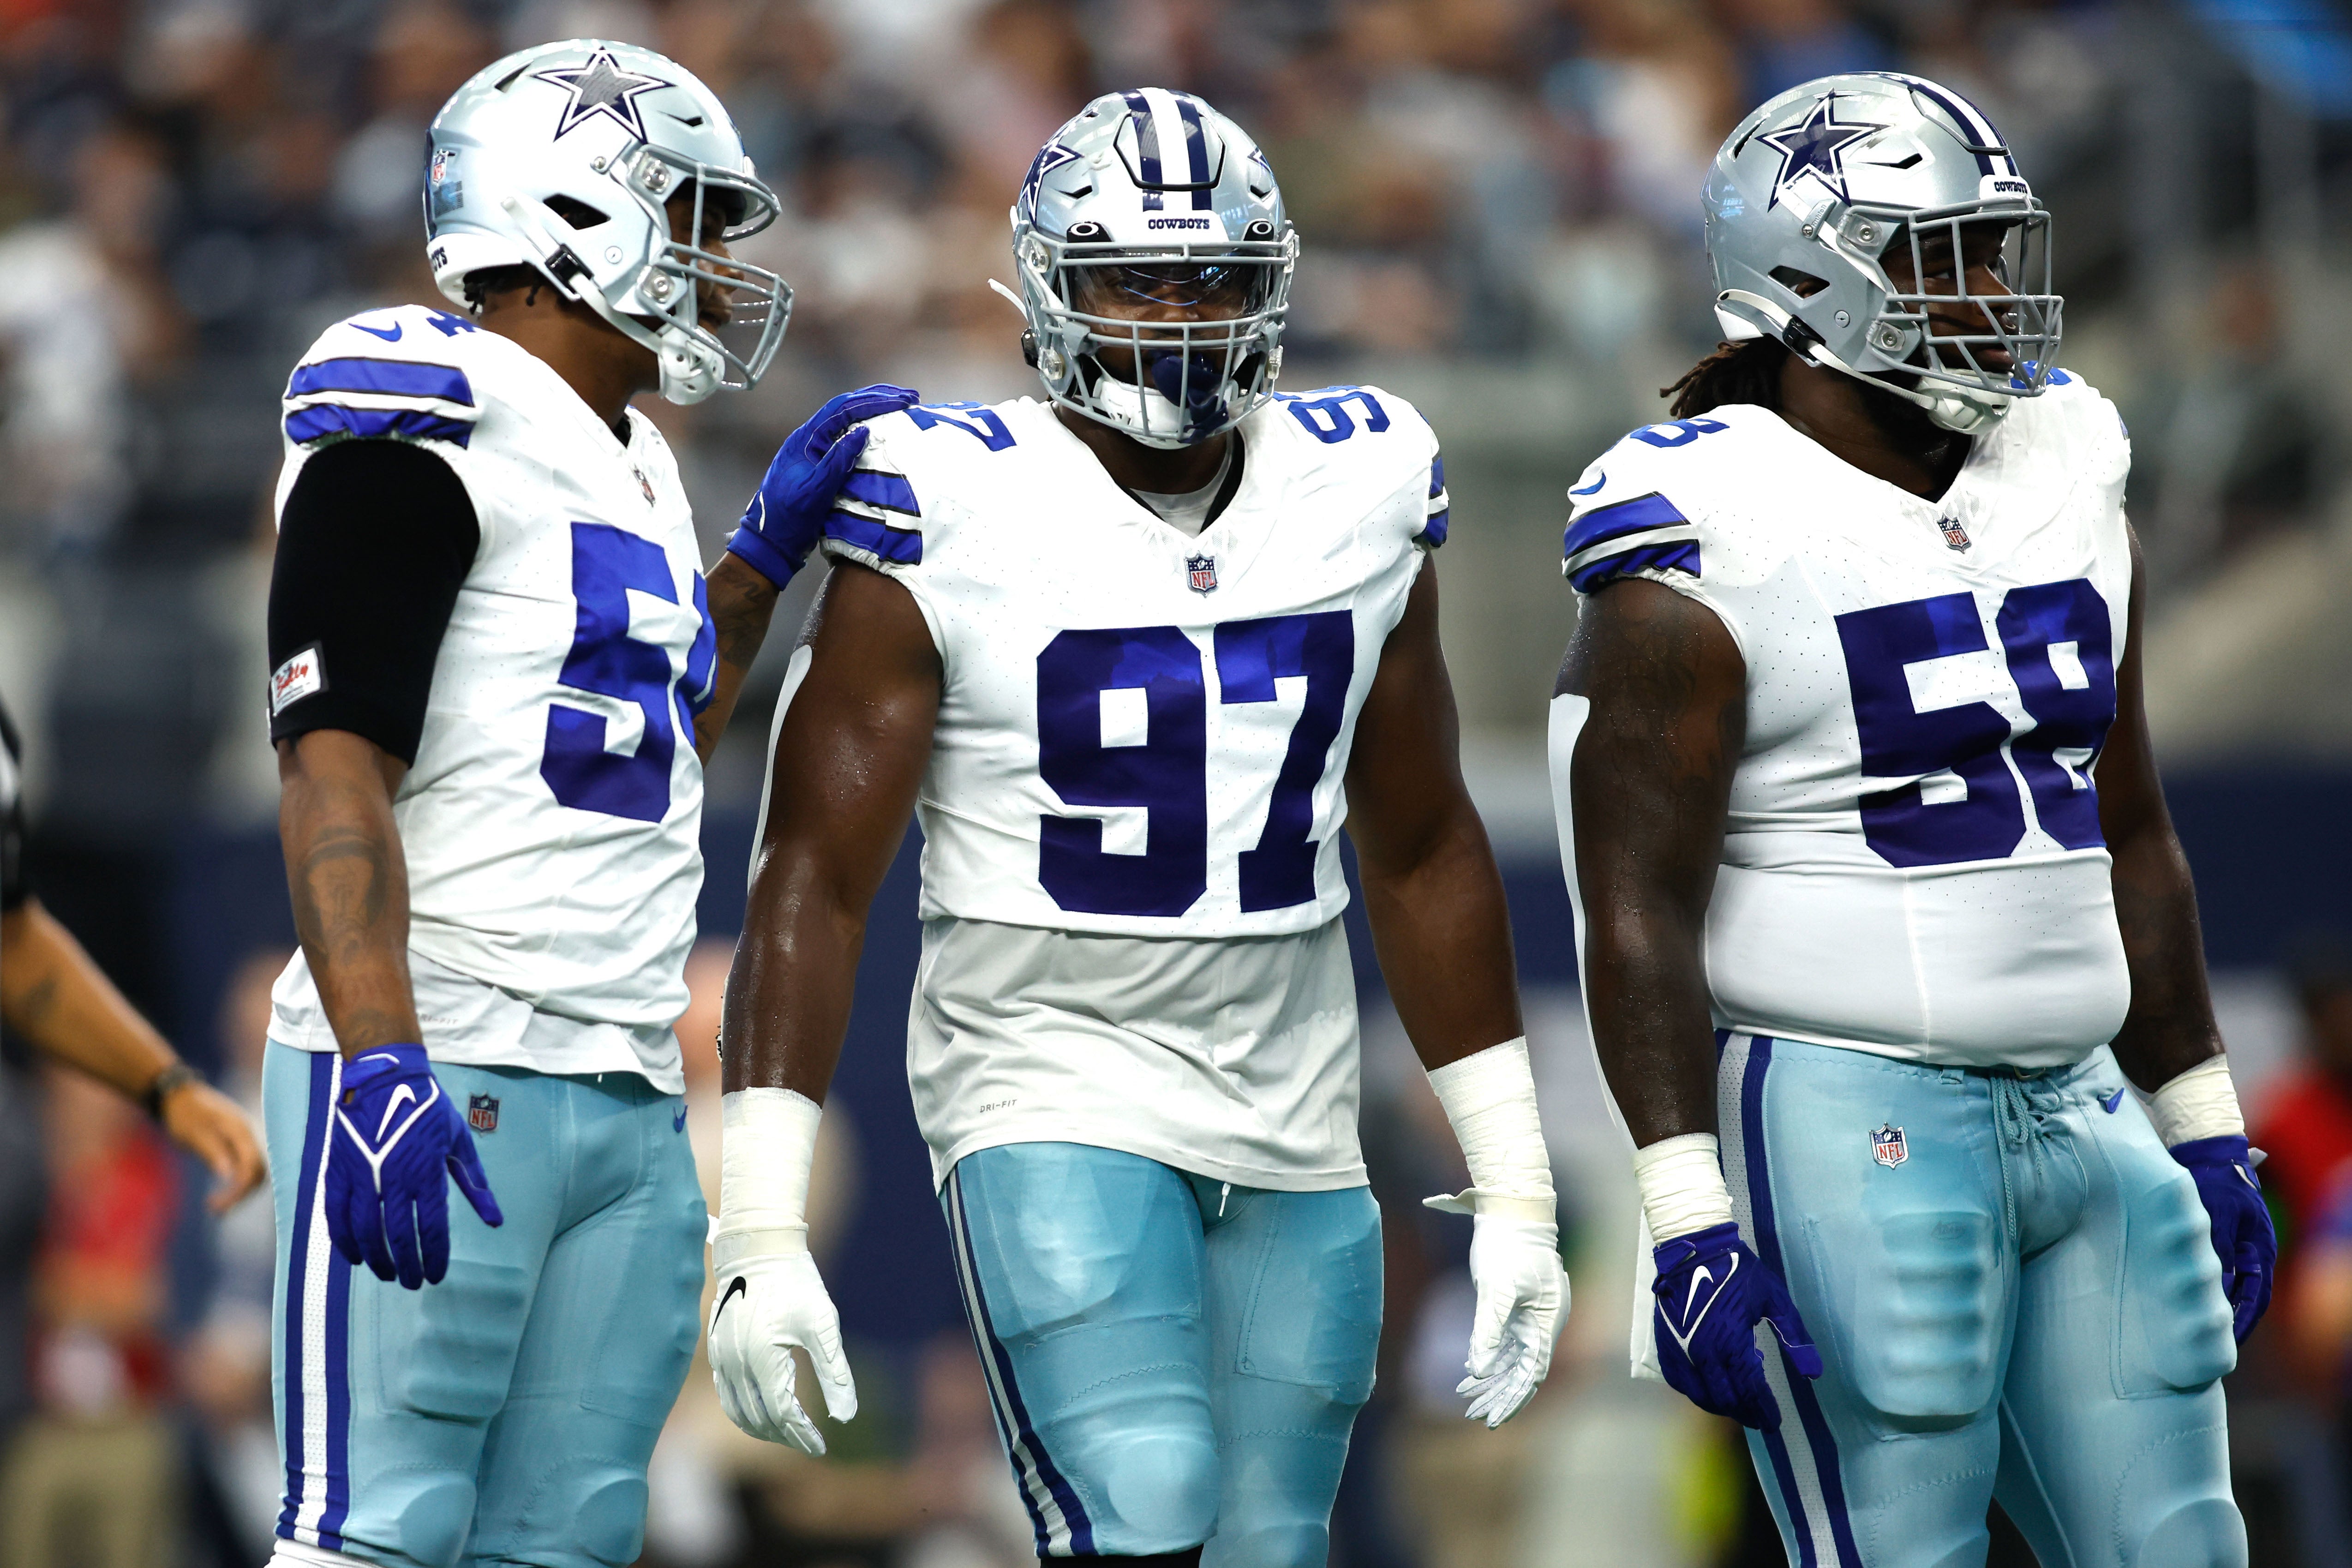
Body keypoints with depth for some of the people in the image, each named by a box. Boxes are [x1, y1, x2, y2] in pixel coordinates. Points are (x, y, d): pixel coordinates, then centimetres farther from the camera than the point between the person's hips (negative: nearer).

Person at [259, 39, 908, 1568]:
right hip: (443, 1078, -9)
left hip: (630, 1098, 9)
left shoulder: (633, 465, 20)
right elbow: (338, 765, -17)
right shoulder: (428, 433, -8)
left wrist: (767, 548, 25)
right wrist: (379, 1061, -27)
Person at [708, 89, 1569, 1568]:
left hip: (1297, 1127, 5)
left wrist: (1515, 1185, 14)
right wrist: (760, 1227, -14)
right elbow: (816, 875, -8)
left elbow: (1423, 851, 16)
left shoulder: (1361, 491, 5)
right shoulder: (953, 514, -9)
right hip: (1057, 1101, -5)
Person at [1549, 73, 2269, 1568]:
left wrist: (2205, 1136, 17)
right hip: (1847, 1125, -7)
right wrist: (1689, 1224, -19)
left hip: (2076, 1110, 7)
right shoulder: (1708, 557, -11)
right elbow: (1637, 912, -13)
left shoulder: (2066, 488, 11)